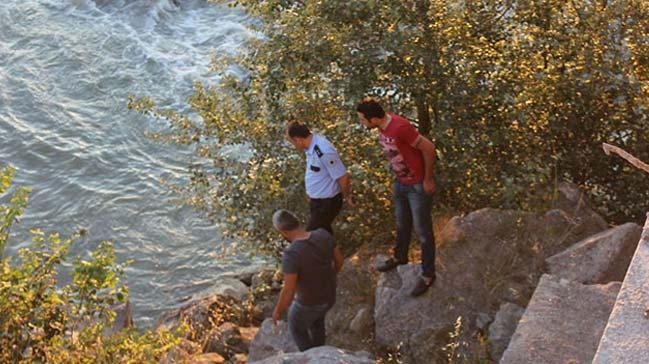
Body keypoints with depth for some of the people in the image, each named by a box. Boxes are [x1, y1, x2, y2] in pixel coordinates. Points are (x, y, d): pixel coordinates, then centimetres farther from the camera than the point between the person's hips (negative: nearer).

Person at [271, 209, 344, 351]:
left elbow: (288, 292, -30)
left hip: (308, 302, -5)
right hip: (328, 295, 5)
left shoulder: (291, 254, -37)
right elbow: (339, 259, -4)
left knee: (296, 327, 30)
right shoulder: (323, 234, -21)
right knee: (316, 319, 37)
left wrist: (278, 311, -10)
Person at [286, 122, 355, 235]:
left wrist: (347, 197, -9)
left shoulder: (324, 152, -33)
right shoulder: (313, 142, -5)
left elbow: (342, 177, -25)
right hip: (317, 199, 9)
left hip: (327, 202, -9)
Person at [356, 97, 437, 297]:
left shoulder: (400, 127, -33)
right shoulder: (383, 124, -7)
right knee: (402, 224, 27)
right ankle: (400, 257, 50)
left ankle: (428, 274, 23)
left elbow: (429, 148, -27)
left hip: (418, 186, -8)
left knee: (422, 231, 7)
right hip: (400, 183, 8)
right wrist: (397, 176, 12)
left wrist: (428, 180, -17)